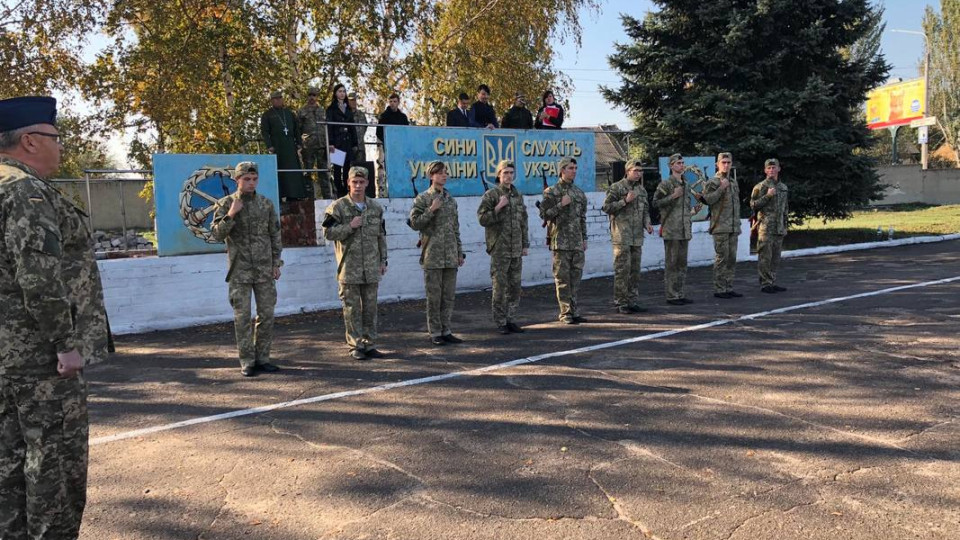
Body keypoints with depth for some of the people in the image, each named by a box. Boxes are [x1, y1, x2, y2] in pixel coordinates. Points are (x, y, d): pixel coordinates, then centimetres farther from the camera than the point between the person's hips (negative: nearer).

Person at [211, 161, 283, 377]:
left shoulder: (266, 204, 6)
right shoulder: (226, 204, -1)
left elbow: (275, 235, 9)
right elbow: (217, 234, -6)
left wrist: (276, 263, 5)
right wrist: (231, 214, -19)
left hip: (264, 270, 3)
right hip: (240, 270, -2)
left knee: (266, 315, 5)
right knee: (242, 317, 0)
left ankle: (262, 358, 16)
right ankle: (247, 362, 7)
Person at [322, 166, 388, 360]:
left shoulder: (376, 208, 11)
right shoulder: (338, 207, -2)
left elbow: (381, 236, 15)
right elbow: (328, 233, -7)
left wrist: (383, 260, 12)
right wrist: (350, 226, -16)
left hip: (371, 267, 4)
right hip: (349, 267, -4)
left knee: (370, 307, 8)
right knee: (352, 308, 1)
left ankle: (369, 345, 17)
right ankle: (355, 346, 9)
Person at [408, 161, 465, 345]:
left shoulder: (451, 200, 14)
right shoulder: (422, 199, -2)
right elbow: (415, 223, -7)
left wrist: (460, 252, 14)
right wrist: (431, 210, -16)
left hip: (450, 256, 5)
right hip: (432, 255, -5)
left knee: (449, 295, 7)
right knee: (434, 296, 0)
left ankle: (446, 331, 16)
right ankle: (435, 333, 9)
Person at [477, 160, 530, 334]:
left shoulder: (518, 195, 13)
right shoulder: (491, 195, -4)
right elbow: (483, 219, -10)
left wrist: (525, 244, 14)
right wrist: (498, 207, -20)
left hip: (516, 249, 5)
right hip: (499, 249, -5)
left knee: (514, 286, 8)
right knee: (500, 286, -2)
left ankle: (511, 320, 16)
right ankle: (500, 323, 6)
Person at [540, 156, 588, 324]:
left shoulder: (579, 193, 15)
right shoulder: (551, 192, -3)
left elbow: (583, 217, 19)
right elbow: (544, 214, -7)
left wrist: (584, 238, 15)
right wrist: (561, 205, -16)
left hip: (577, 242, 6)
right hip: (561, 242, -5)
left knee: (576, 277, 7)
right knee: (563, 279, -3)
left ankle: (575, 312, 13)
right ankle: (565, 314, 2)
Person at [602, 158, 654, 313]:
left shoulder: (641, 190, 15)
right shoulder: (616, 188, -5)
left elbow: (645, 210, 23)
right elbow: (606, 207, -10)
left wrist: (647, 223, 4)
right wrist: (625, 201, -17)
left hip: (637, 236, 7)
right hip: (621, 236, -7)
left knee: (635, 270, 9)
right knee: (622, 269, -6)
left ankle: (633, 301, 16)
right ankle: (621, 302, 0)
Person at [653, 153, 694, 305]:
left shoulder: (686, 184, 16)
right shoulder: (666, 183, -7)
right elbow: (656, 202, -11)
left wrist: (689, 222, 19)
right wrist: (673, 196, -19)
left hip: (684, 230, 7)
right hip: (671, 230, -7)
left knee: (682, 263, 10)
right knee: (671, 263, -3)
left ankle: (680, 294, 16)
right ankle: (671, 295, 1)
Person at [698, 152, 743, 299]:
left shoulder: (734, 183, 19)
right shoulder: (712, 182, -4)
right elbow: (707, 199, -18)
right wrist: (721, 188, -23)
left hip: (734, 228, 7)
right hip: (720, 227, -7)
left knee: (732, 258, 8)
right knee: (721, 258, -6)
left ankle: (729, 288, 15)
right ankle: (719, 289, -1)